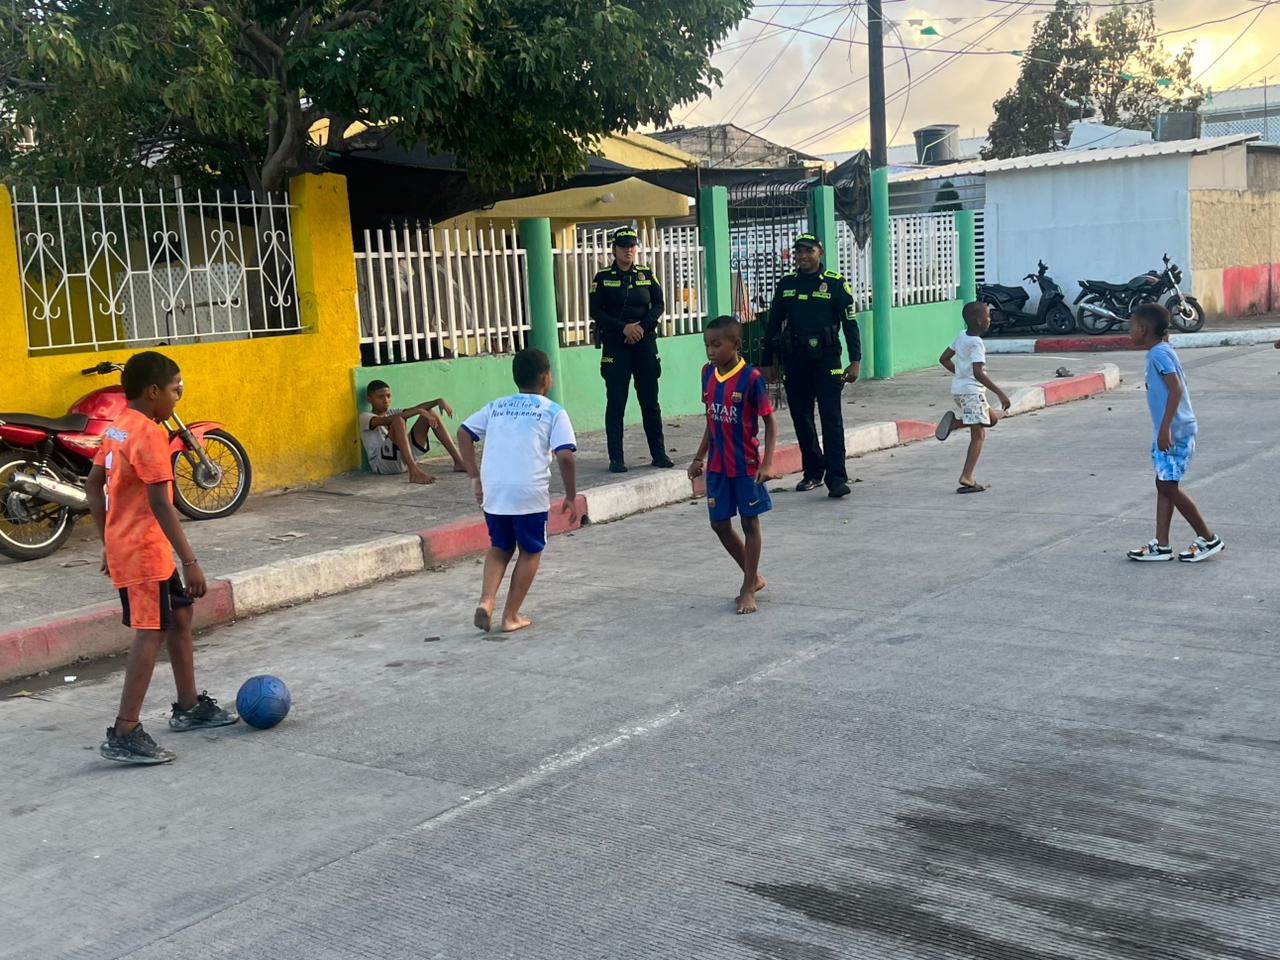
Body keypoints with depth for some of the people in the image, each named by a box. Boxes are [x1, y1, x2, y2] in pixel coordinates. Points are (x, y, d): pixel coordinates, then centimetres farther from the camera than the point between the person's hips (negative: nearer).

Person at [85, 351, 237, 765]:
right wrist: (190, 561, -24)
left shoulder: (117, 428, 10)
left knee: (179, 615, 19)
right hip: (144, 552, -10)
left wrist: (108, 540, 22)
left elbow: (93, 483, 17)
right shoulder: (149, 434, -18)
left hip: (123, 544, 10)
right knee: (151, 633, -9)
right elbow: (160, 504, -24)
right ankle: (124, 734, -9)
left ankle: (189, 706, 29)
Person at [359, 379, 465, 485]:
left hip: (406, 460, 7)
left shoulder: (392, 412, 20)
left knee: (430, 412, 3)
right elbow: (387, 420, -23)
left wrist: (439, 401, -13)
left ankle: (459, 462, -5)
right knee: (398, 420, -30)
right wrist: (419, 411, -31)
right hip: (382, 464, -7)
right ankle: (414, 472, -44)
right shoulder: (365, 417, -2)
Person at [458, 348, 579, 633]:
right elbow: (565, 456, -8)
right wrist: (571, 497, 1)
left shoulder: (496, 406, 16)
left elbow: (463, 433, 12)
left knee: (500, 547, 24)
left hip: (493, 491, 4)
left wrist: (475, 477, 15)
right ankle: (511, 616, 16)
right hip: (530, 492, -4)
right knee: (531, 551, 17)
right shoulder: (553, 412, 2)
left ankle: (486, 600, 3)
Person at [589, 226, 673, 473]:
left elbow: (658, 305, 5)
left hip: (645, 342, 2)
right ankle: (616, 458, 3)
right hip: (615, 345, -2)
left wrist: (643, 326, -11)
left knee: (650, 400, 5)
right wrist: (623, 328, -14)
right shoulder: (602, 278, 2)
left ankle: (658, 453, 13)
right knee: (616, 402, -1)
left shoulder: (647, 275, 9)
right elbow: (596, 312, -4)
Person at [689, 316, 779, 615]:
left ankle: (748, 589, 16)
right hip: (717, 465, 6)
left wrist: (767, 463, -19)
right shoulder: (708, 373, 3)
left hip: (746, 465, -6)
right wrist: (699, 458, 15)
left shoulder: (751, 377, -15)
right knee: (720, 524, 11)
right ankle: (754, 577, 29)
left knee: (750, 523, 6)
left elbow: (770, 423, -11)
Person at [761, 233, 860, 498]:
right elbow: (773, 325, 16)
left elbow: (850, 323, 0)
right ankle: (813, 472, 20)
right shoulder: (786, 285, 11)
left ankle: (836, 477, -10)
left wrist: (855, 360, -6)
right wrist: (767, 362, 14)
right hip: (794, 360, 4)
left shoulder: (835, 283, 0)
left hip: (825, 358, -4)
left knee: (831, 417, -8)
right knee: (801, 418, 8)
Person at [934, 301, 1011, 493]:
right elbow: (978, 373, -25)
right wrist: (1000, 393, -24)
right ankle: (966, 478, -14)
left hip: (958, 388, 9)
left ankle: (954, 420, 5)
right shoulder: (976, 343, -16)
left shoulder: (961, 336, 9)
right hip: (972, 391, -9)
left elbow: (944, 359, 17)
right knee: (979, 434, -7)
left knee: (992, 418, 24)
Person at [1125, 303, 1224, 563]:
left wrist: (1165, 428, -26)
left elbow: (1176, 389, -23)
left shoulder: (1159, 353, -15)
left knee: (1168, 486, -5)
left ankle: (1209, 539, 3)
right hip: (1172, 430, 10)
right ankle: (1161, 545, 13)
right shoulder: (1161, 352, 14)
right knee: (1164, 484, 10)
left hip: (1173, 431, -10)